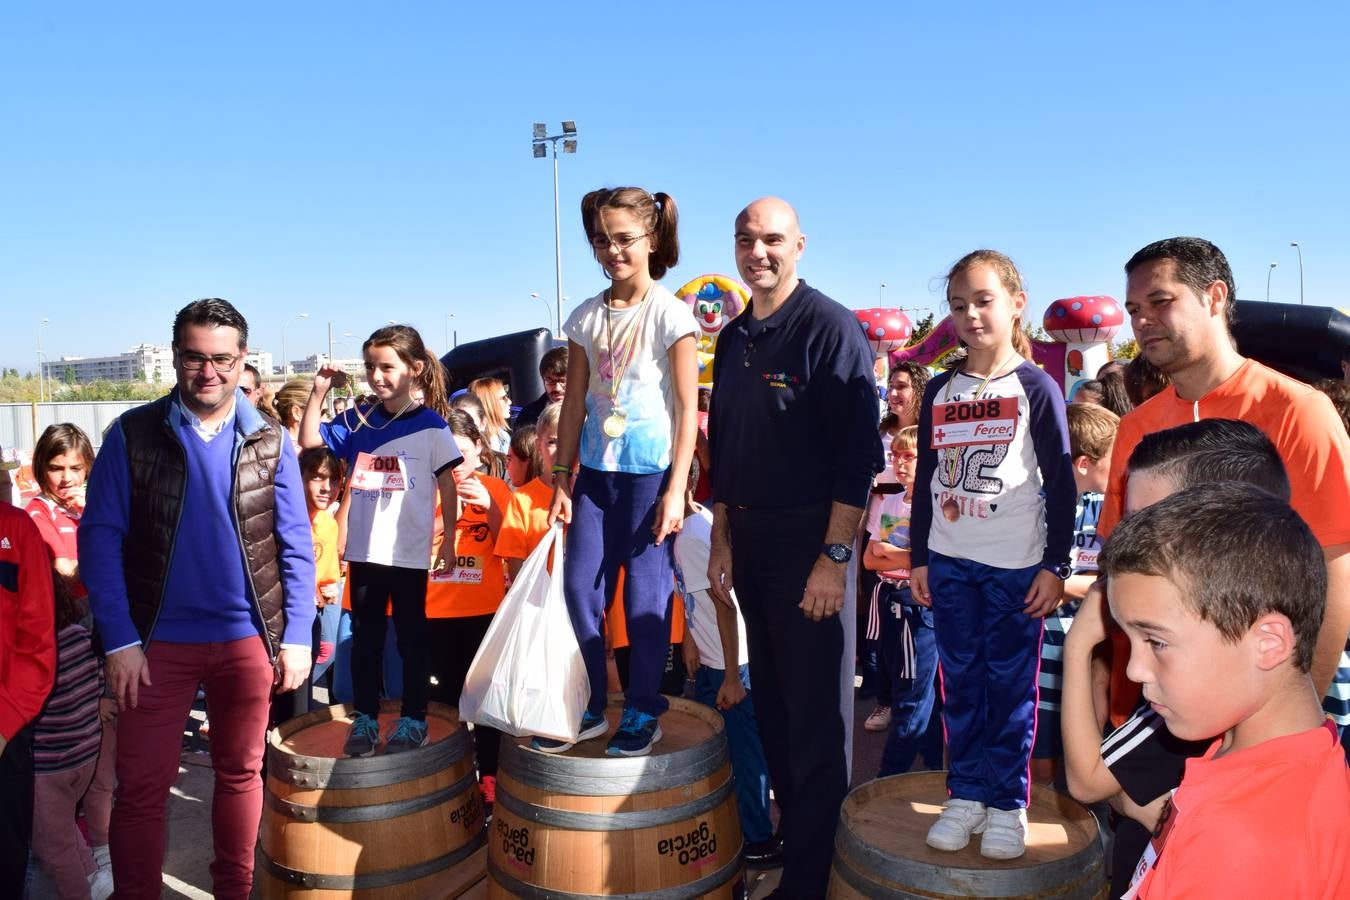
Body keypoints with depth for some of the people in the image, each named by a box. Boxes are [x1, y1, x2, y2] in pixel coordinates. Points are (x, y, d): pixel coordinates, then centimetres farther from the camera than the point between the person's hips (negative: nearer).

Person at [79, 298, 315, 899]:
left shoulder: (269, 441, -1)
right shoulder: (133, 434, -4)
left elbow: (296, 546, 1)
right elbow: (100, 538, -4)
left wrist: (297, 636, -5)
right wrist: (118, 639, -10)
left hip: (249, 638, 1)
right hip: (159, 640, -1)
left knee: (240, 773, 14)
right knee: (141, 785, 5)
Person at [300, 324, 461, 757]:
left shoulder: (430, 424, -6)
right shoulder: (358, 420, 5)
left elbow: (448, 486, -3)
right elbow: (309, 440, 5)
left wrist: (448, 542, -4)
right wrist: (319, 391, -4)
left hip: (409, 554, -4)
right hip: (364, 552, 4)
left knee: (411, 638, 9)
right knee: (365, 639, 13)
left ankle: (413, 719, 21)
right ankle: (365, 718, 25)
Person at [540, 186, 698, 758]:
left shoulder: (669, 313, -6)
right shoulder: (586, 317, 7)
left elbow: (687, 408, -8)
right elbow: (574, 403, 10)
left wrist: (676, 489, -12)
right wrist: (561, 479, 6)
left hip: (650, 470, -5)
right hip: (595, 470, 5)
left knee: (645, 594, 2)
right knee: (579, 590, 5)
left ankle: (643, 713, 20)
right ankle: (590, 708, 22)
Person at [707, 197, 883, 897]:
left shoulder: (830, 327, -11)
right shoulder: (733, 338, 10)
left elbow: (859, 451, -16)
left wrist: (834, 557, -19)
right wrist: (722, 541, 11)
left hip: (812, 537, -7)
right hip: (749, 537, 7)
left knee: (816, 714, 2)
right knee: (770, 700, 17)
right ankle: (783, 832, 34)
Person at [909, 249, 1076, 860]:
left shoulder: (1035, 387, -3)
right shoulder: (940, 391, 7)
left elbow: (1061, 484, -3)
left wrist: (1056, 564, -6)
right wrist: (918, 558, 9)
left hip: (1016, 564, -3)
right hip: (949, 562, 4)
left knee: (1011, 685, 5)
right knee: (960, 682, 10)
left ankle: (1008, 804, 19)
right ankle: (966, 794, 23)